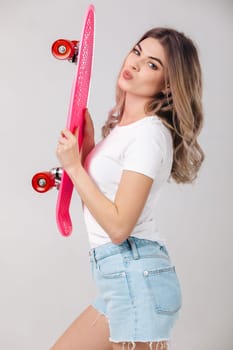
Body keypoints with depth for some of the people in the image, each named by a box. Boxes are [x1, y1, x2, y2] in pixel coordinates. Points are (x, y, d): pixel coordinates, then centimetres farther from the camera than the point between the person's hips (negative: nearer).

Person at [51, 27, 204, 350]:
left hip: (137, 276, -9)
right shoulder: (123, 124, 12)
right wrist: (87, 143, 4)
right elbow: (95, 192, 16)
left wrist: (74, 167, -14)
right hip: (123, 278, 9)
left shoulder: (149, 133, -16)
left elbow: (118, 226, -21)